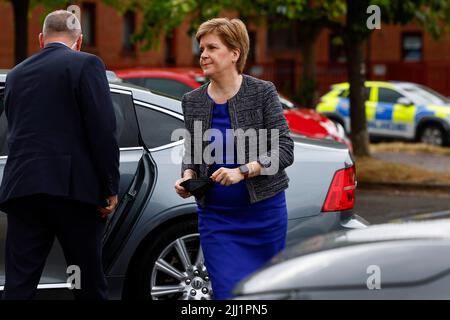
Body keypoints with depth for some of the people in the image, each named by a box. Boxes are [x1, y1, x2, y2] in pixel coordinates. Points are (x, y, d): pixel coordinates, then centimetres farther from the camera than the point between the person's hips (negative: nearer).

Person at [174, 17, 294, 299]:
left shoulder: (263, 92, -7)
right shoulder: (192, 101, 4)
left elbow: (284, 149, -10)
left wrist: (242, 171, -23)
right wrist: (188, 176, -6)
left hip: (264, 212, -2)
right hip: (216, 217, 2)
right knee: (229, 293, -7)